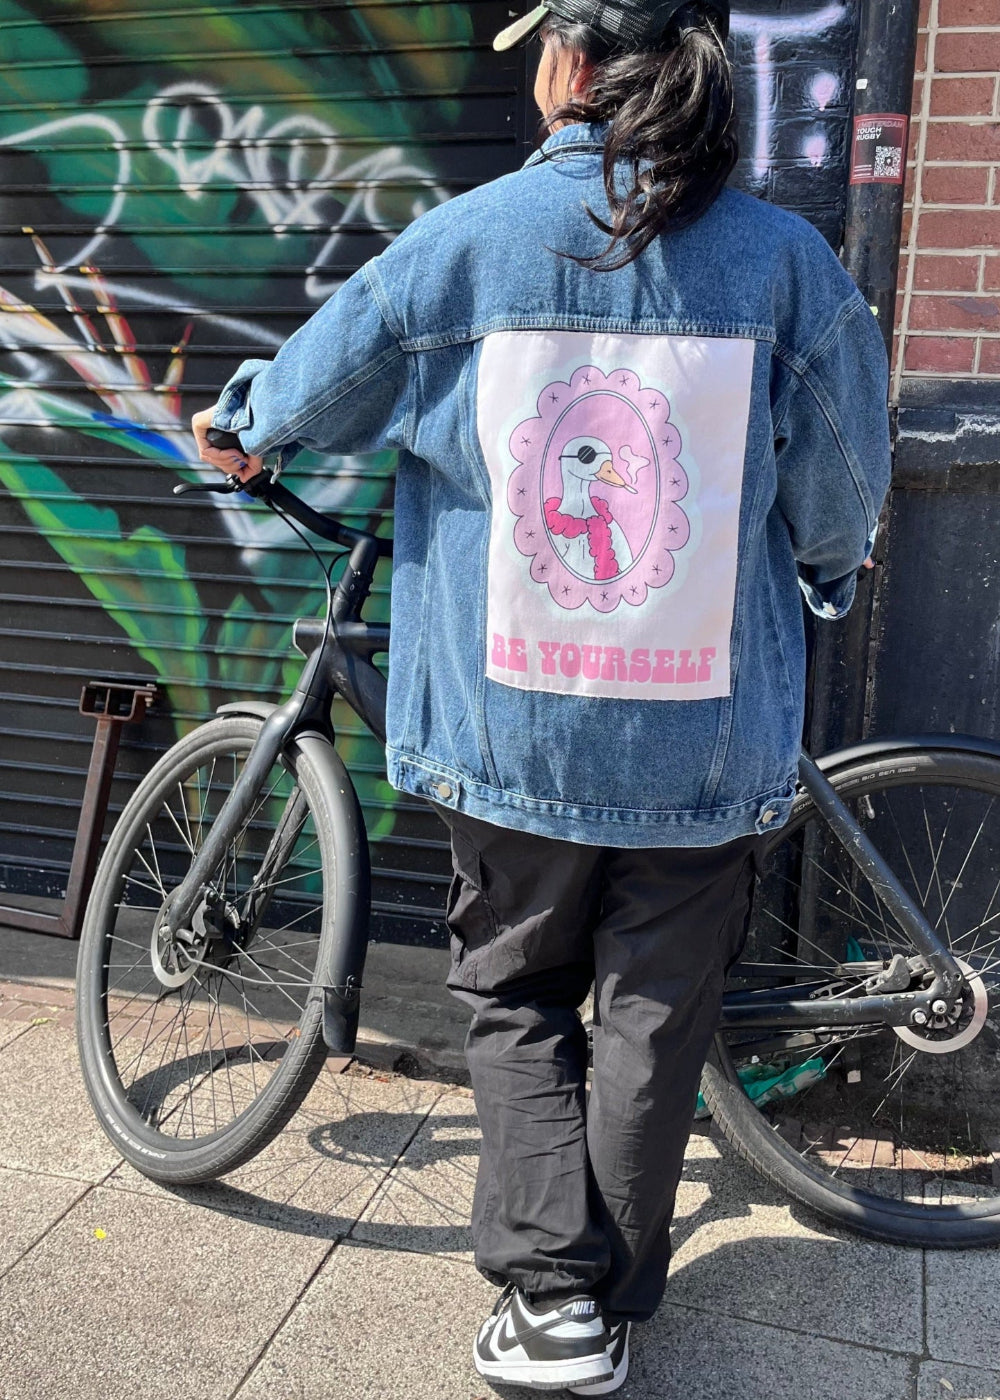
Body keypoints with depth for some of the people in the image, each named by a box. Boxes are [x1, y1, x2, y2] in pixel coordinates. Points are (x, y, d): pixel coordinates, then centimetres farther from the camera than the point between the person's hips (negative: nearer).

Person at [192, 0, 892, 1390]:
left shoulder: (462, 242, -6)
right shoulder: (789, 259, -5)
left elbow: (311, 385, 8)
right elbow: (837, 507, 2)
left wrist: (239, 429, 31)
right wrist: (819, 582, 24)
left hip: (512, 734, 0)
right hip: (709, 744, 1)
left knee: (515, 998, 20)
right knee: (652, 1018, 16)